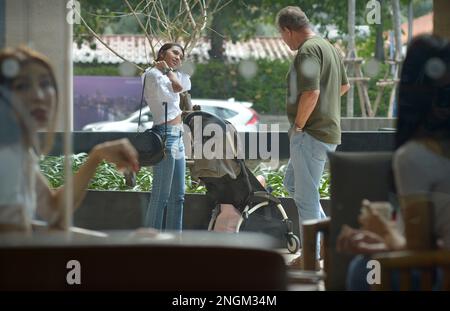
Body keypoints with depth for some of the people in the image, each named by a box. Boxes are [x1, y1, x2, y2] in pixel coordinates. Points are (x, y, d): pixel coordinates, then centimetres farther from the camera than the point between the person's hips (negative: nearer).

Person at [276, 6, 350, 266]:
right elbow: (344, 85, 29)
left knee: (306, 195, -1)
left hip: (311, 134, -10)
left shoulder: (308, 50, -17)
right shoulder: (329, 48, 14)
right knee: (292, 183, 22)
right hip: (329, 130, 10)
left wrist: (298, 125, -17)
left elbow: (311, 92, -29)